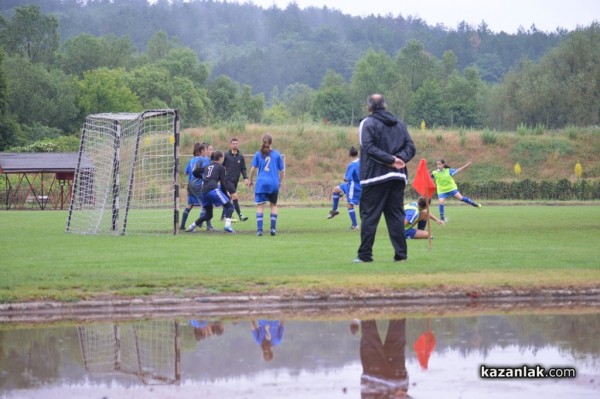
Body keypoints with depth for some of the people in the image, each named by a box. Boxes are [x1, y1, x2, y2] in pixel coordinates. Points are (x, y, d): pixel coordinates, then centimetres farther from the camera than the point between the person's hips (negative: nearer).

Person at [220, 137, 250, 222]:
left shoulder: (240, 156, 7)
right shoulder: (226, 155, -4)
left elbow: (243, 168, 8)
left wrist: (245, 178, -5)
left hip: (235, 180, 5)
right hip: (227, 180, -5)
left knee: (229, 198, 11)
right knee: (235, 196, -14)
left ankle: (223, 216, 20)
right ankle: (240, 216, -15)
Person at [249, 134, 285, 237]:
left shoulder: (258, 154, 2)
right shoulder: (277, 154, 3)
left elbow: (253, 168, -1)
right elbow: (282, 170, 6)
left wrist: (251, 180, 13)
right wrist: (280, 182, 20)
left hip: (261, 183, -1)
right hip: (274, 184, 1)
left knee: (260, 206, 0)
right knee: (273, 205, 15)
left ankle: (259, 229, -11)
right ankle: (273, 228, 10)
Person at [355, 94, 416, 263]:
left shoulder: (367, 123, -2)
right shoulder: (399, 124, 14)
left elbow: (369, 147, -15)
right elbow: (410, 147, 7)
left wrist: (391, 159, -15)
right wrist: (398, 159, -6)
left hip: (375, 177, -5)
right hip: (397, 177, 5)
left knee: (369, 216, -1)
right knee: (396, 215, 8)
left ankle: (365, 254, -2)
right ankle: (401, 253, 4)